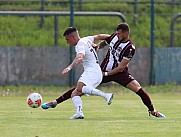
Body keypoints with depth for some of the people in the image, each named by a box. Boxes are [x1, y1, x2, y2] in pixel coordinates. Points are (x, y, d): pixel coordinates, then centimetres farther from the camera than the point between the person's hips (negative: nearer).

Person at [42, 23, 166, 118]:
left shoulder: (130, 48, -20)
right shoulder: (115, 36, -4)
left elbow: (122, 66, -22)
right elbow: (104, 42, 17)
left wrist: (106, 74, -24)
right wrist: (97, 46, -6)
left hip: (120, 73, -3)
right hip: (104, 70, 3)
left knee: (139, 89, -17)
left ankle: (152, 111, 5)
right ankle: (57, 101, 1)